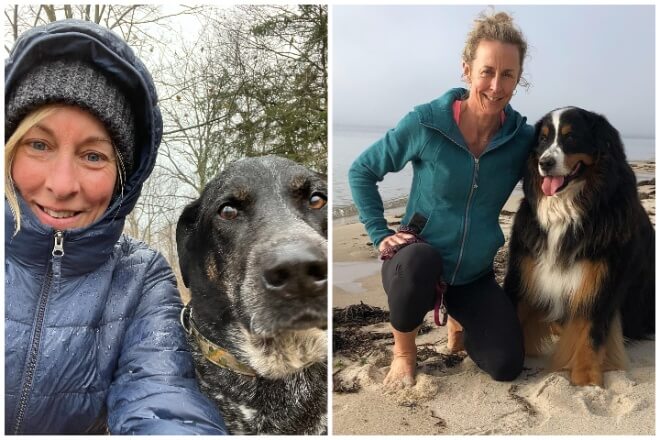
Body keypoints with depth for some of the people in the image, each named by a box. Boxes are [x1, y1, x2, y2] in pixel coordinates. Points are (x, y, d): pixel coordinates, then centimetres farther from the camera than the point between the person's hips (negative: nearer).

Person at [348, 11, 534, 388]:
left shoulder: (523, 138, -8)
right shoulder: (426, 122, -17)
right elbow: (361, 171, -6)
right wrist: (381, 235, -11)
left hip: (475, 274, 3)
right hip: (416, 265, -3)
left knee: (507, 366, -8)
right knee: (419, 260, -39)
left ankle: (460, 321, 27)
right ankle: (404, 349, -6)